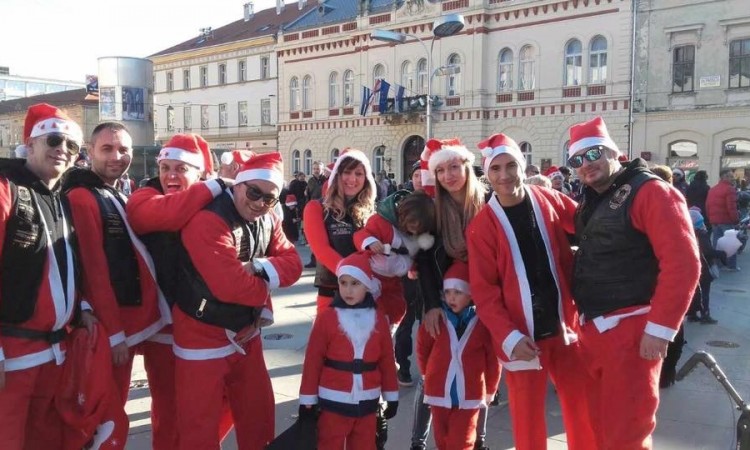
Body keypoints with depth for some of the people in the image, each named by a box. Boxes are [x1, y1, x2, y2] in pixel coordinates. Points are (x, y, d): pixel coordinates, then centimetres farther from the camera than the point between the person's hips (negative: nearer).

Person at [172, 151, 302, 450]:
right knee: (201, 425, 4)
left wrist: (258, 266, -21)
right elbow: (230, 286, -32)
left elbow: (292, 263, -2)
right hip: (204, 337, -7)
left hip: (245, 332, 8)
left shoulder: (268, 220, 1)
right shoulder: (208, 220, -25)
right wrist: (265, 288, -13)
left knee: (258, 410, 20)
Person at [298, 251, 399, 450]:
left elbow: (387, 360, 5)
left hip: (367, 403, 3)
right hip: (333, 402, -3)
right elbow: (313, 360, -8)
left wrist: (391, 396, 8)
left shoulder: (378, 319, 0)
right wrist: (308, 399, -6)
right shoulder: (327, 317, -11)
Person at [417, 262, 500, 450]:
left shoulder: (482, 322, -10)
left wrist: (489, 390, 6)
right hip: (439, 393, 2)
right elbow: (422, 347, 9)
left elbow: (494, 359, -2)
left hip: (469, 396, -2)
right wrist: (429, 374, 15)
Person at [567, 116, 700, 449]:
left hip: (630, 330, -8)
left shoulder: (649, 192, -11)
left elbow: (682, 263, -19)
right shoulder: (589, 202, 14)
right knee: (600, 423, 18)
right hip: (591, 329, 8)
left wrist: (661, 328, -20)